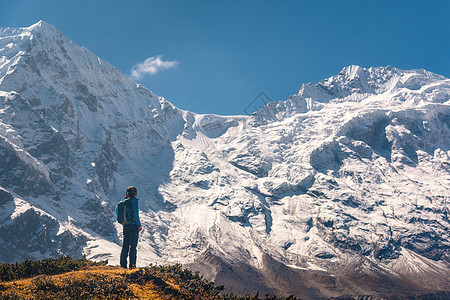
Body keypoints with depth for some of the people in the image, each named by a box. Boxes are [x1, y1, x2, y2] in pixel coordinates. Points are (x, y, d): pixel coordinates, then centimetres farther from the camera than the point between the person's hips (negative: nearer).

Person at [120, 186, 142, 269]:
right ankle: (132, 264, -4)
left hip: (126, 225, 7)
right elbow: (135, 214, -16)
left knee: (125, 244, 10)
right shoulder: (134, 200, -10)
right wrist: (139, 225, -11)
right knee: (133, 245, -4)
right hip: (133, 225, -7)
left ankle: (123, 263, 10)